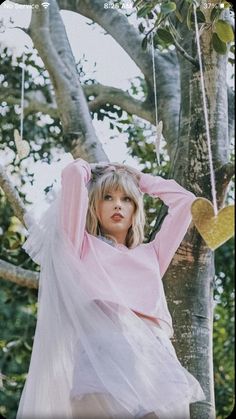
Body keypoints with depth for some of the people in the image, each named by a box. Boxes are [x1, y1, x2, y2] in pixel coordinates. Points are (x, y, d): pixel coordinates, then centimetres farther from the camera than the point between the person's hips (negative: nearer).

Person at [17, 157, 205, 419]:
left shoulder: (150, 255, 30)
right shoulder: (82, 247, 19)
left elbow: (184, 199, 34)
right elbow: (73, 174, 10)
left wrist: (137, 178, 39)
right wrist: (87, 170, 31)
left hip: (158, 362, 4)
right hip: (103, 358, -4)